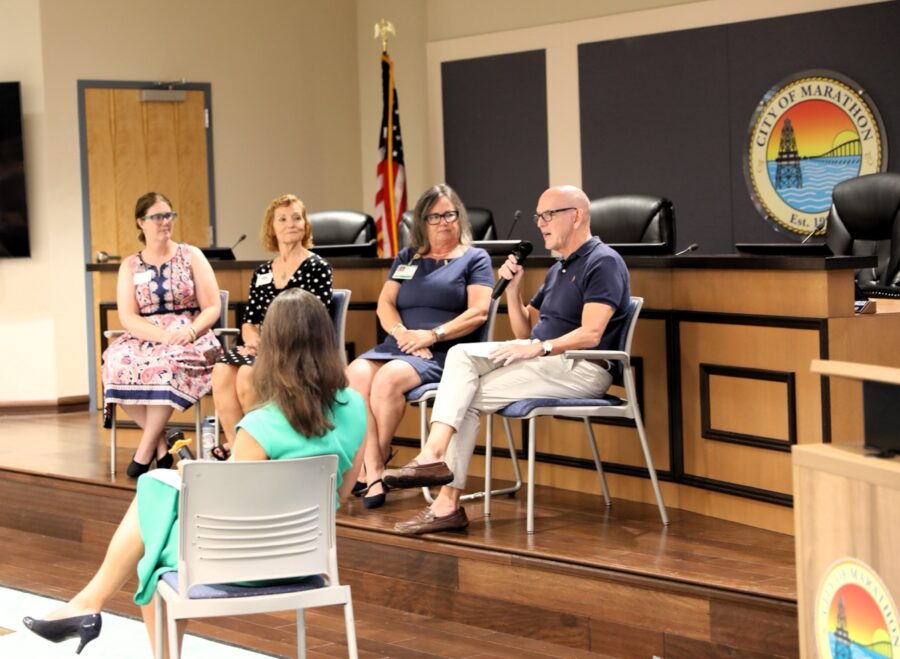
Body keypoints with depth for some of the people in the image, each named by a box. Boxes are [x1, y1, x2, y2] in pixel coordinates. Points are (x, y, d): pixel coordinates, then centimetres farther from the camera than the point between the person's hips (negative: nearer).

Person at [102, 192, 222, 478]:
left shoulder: (191, 256, 7)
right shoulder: (130, 266, 11)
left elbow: (212, 308, 1)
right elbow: (128, 317, -1)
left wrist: (189, 331, -19)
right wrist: (163, 335, -18)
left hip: (189, 338, -2)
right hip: (145, 337, 2)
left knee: (170, 362, -38)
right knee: (118, 362, -32)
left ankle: (145, 449, -25)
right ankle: (160, 443, -19)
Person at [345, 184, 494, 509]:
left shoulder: (475, 258, 10)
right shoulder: (407, 257, 24)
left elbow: (478, 312, -3)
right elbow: (385, 303, 15)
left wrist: (433, 335, -14)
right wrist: (401, 333, -7)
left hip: (443, 353, -5)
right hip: (397, 346, 5)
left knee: (388, 379, -34)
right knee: (355, 374, -28)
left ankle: (373, 463, -18)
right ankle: (373, 474, -33)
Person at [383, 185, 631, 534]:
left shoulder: (603, 262, -8)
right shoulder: (558, 269, 23)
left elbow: (590, 334, -19)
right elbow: (524, 331, 21)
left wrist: (539, 347, -25)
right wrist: (513, 289, 7)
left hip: (580, 368, -9)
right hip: (544, 360, 9)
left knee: (467, 397, -14)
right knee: (461, 355, -12)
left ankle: (449, 501, -10)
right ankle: (434, 455, -23)